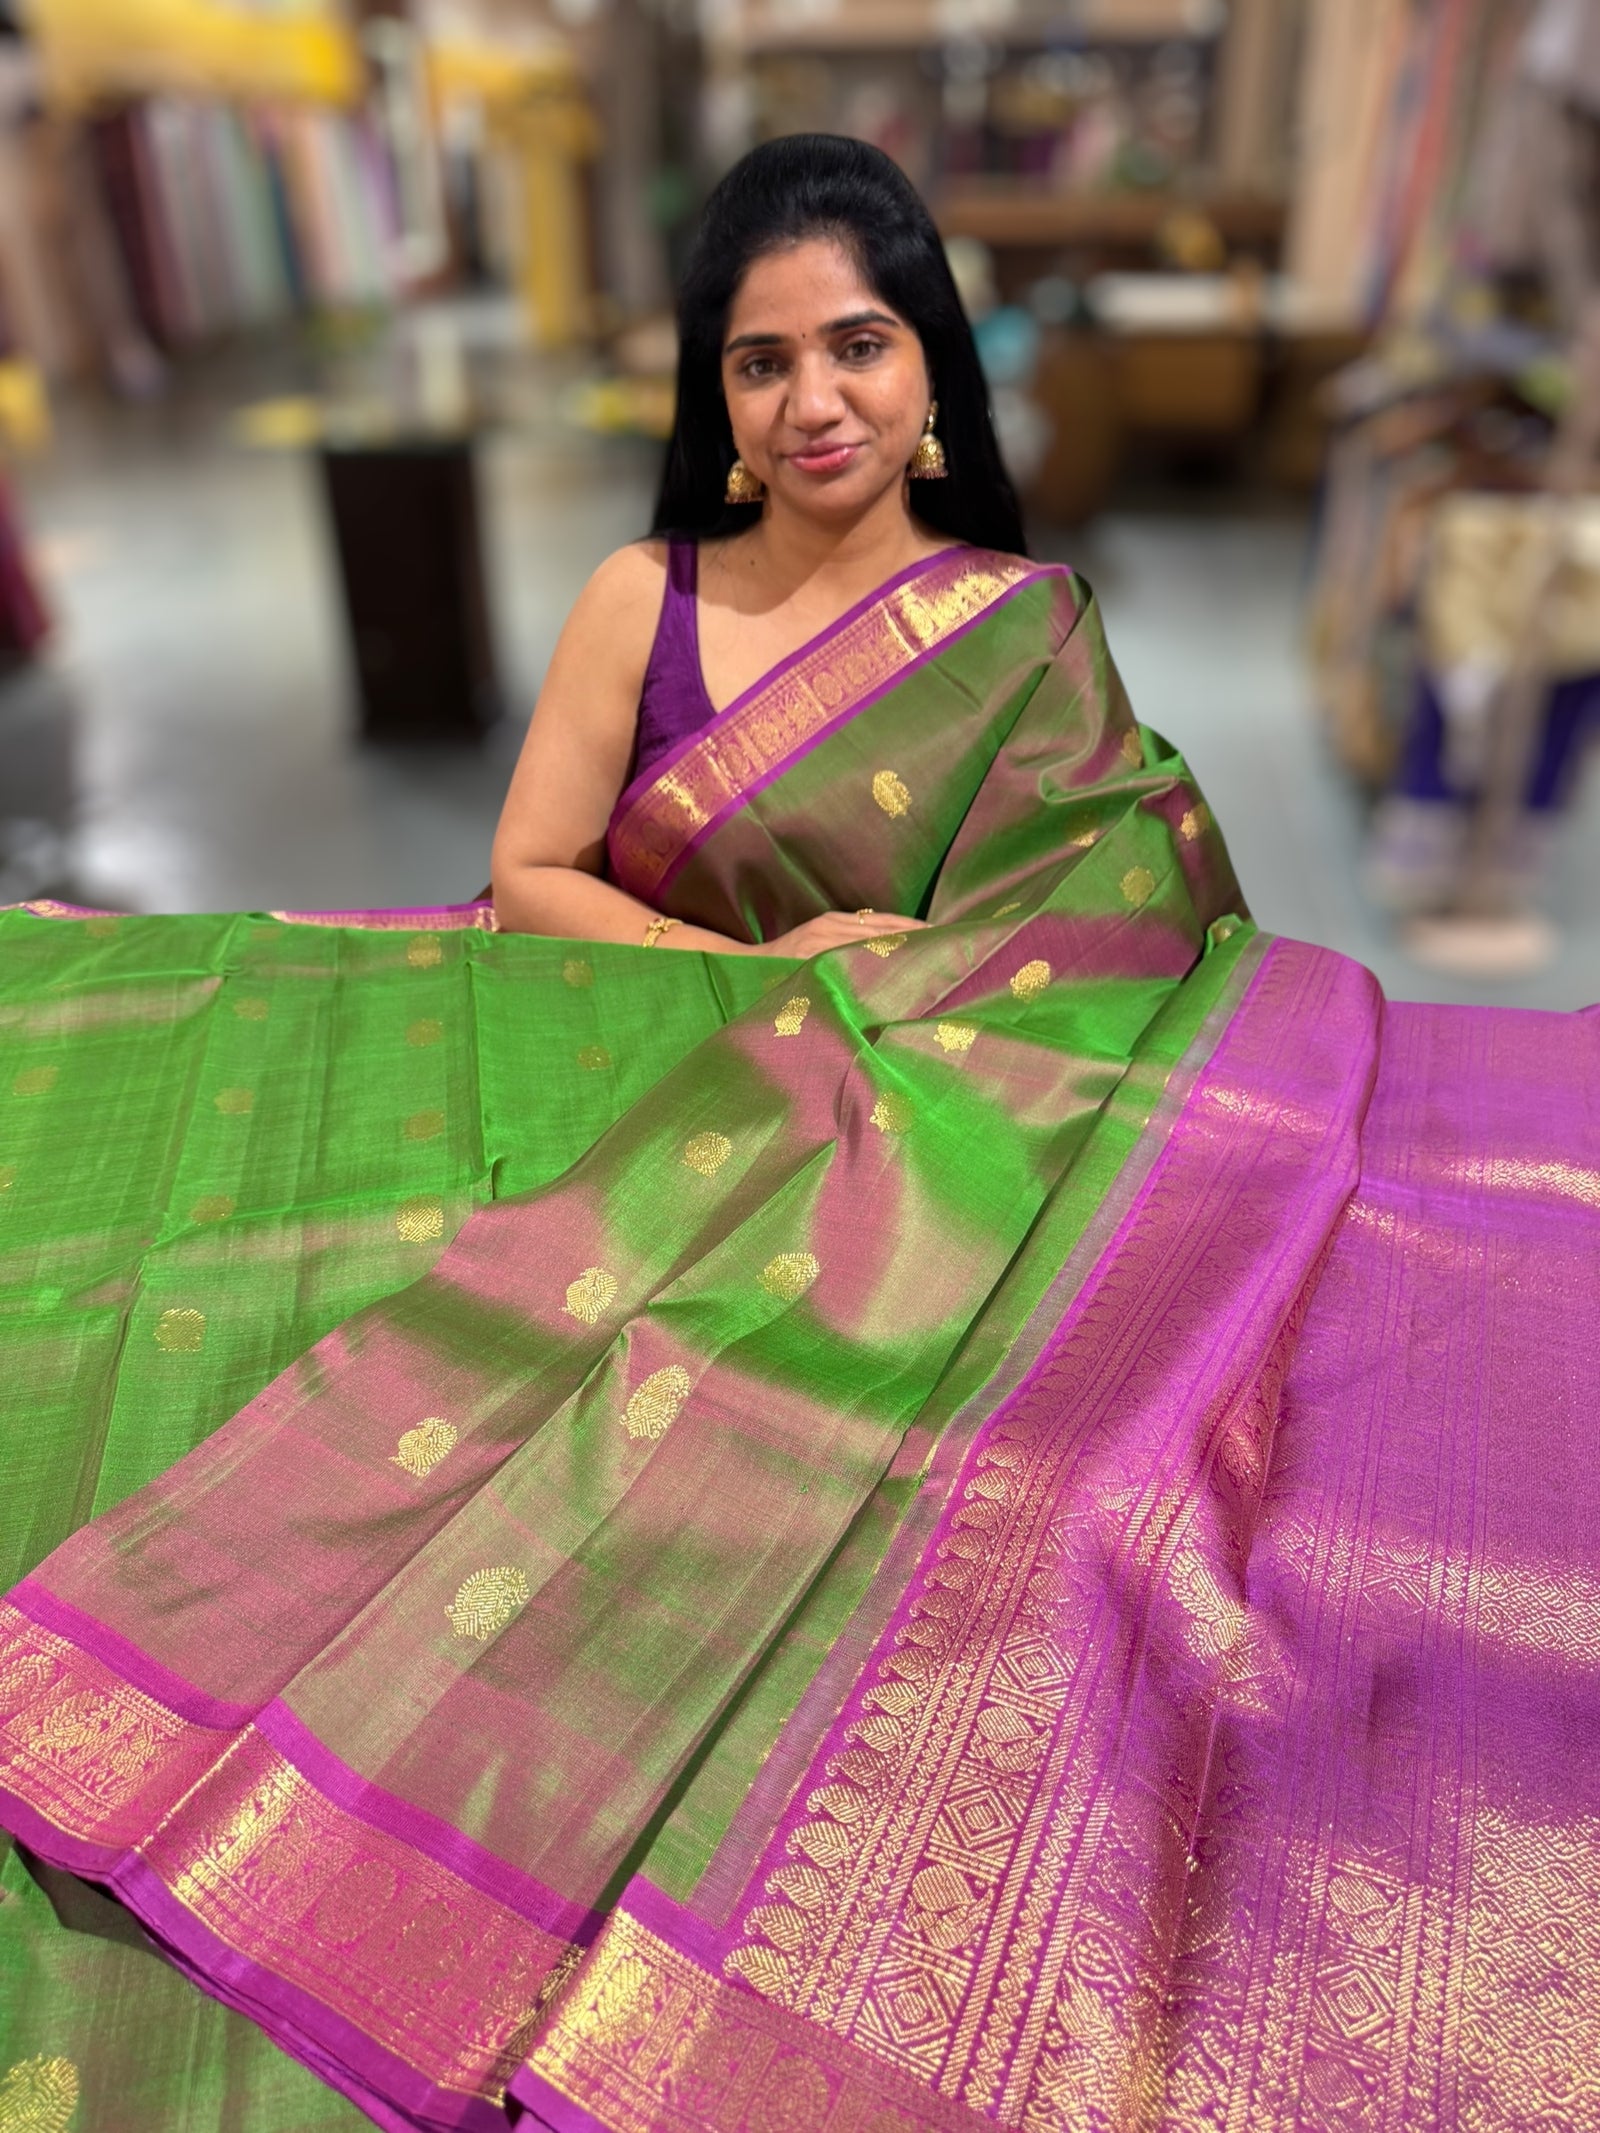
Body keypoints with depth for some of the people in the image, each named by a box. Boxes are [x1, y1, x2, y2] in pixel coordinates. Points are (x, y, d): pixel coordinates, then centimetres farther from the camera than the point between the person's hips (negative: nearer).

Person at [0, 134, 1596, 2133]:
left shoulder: (1031, 633, 5)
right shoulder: (643, 599, 7)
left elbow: (1117, 934, 2)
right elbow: (524, 879, 3)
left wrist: (878, 1006, -13)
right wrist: (766, 974, -10)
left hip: (919, 1166, -1)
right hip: (652, 1147, 2)